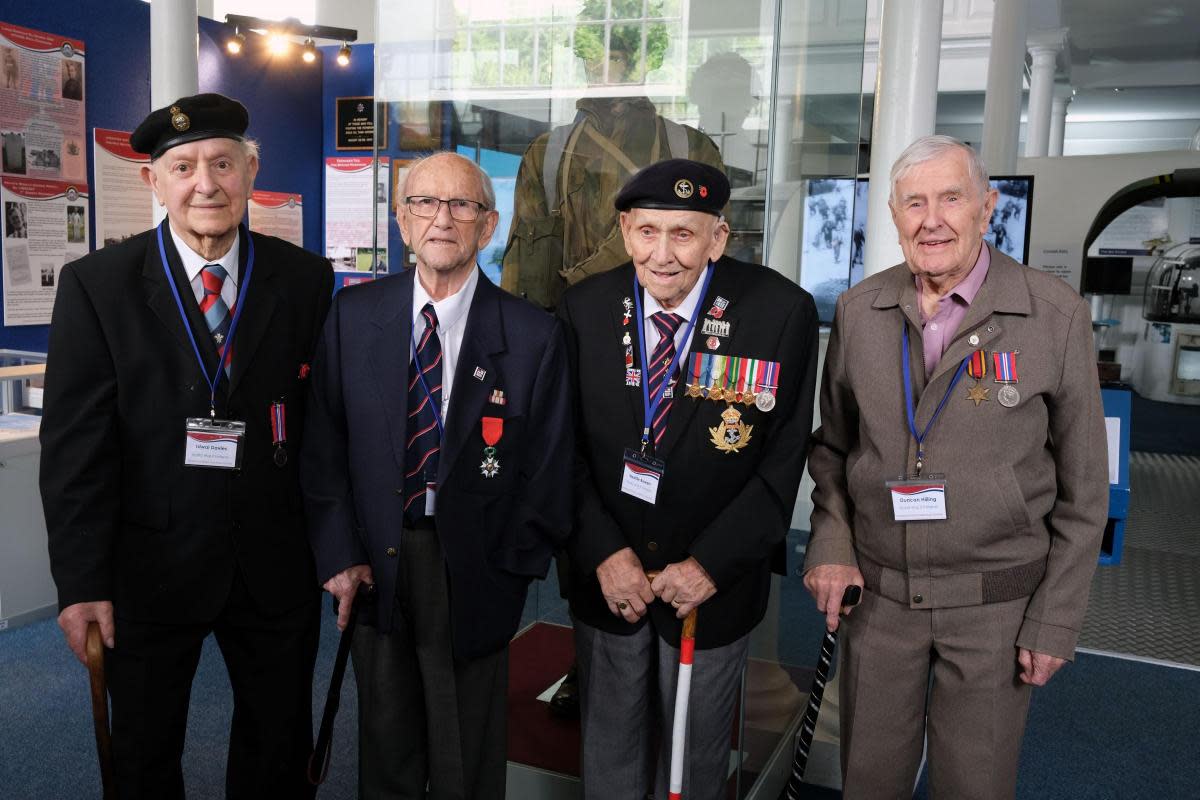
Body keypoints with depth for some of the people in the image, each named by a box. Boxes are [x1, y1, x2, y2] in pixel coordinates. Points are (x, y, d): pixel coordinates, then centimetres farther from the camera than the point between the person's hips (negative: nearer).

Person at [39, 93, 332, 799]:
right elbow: (76, 446, -8)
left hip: (276, 568, 1)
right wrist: (83, 583, -9)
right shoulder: (97, 285, -7)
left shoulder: (306, 280, -3)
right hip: (150, 570, -1)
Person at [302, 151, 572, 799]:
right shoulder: (353, 314, -1)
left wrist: (509, 569, -5)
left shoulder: (534, 336, -9)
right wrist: (339, 556, -5)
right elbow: (323, 445, 0)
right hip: (374, 561, 2)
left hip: (474, 574, -2)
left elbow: (549, 471, -5)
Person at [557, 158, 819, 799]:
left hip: (714, 581, -1)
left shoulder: (783, 312, -15)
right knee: (609, 747, 20)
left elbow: (783, 457, -11)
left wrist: (711, 564, -15)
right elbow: (566, 449, -2)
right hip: (606, 577, 2)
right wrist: (603, 553, -12)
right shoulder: (583, 309, -7)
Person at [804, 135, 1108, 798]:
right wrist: (831, 540, -4)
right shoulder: (858, 310, 0)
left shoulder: (1055, 315, -9)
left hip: (996, 601, -2)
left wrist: (1056, 620, -4)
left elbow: (1082, 488, -4)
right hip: (876, 593, 3)